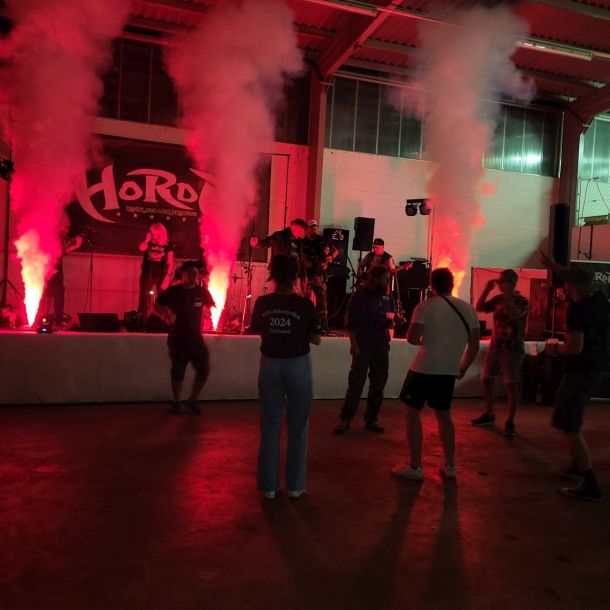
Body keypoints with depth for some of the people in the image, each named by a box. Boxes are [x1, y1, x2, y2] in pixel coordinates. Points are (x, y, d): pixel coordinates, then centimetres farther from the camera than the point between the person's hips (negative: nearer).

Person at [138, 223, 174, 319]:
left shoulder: (168, 244, 0)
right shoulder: (149, 243, 7)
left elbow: (170, 263, -3)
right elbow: (141, 248, -16)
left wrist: (167, 278, -11)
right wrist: (147, 238, -7)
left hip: (162, 277, -2)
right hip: (147, 276, 2)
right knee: (146, 301, 4)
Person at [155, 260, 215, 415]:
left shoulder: (202, 291, 1)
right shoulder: (173, 291, -4)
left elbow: (213, 308, 14)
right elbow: (157, 306, 3)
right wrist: (166, 317, -15)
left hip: (196, 339, 2)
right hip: (177, 340, -2)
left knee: (204, 370, -5)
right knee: (178, 373, 5)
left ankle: (193, 400, 14)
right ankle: (176, 402, 25)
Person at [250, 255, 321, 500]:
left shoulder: (262, 303, -4)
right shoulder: (304, 304, -10)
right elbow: (316, 340, -4)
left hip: (270, 365, 2)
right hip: (298, 365, -2)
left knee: (270, 427, 13)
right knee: (297, 427, 12)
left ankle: (268, 485, 19)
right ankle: (295, 485, 20)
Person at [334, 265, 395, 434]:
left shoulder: (387, 296, 9)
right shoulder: (359, 295, -4)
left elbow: (392, 317, 19)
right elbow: (351, 322, -7)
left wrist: (391, 322, -4)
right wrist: (353, 344, -13)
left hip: (382, 346, 5)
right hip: (363, 345, -5)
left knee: (378, 384, 8)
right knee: (356, 383, -5)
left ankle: (371, 419, 19)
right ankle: (345, 419, 2)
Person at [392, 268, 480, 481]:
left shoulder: (425, 306, -8)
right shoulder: (468, 309, 5)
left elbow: (412, 338, -17)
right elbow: (474, 345, 8)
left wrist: (421, 340, 6)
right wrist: (463, 368, 20)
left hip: (424, 368, -4)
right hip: (449, 371, 5)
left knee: (413, 413, 9)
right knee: (444, 415, 20)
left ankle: (415, 467, 8)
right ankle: (450, 466, 23)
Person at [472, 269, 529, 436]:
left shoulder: (522, 301, -9)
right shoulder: (498, 299, 7)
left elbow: (515, 315, -29)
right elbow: (479, 308, 7)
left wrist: (508, 296, -24)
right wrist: (487, 290, -3)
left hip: (512, 349, -6)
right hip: (495, 346, 6)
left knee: (512, 386, -1)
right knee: (487, 380, 11)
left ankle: (510, 422, 7)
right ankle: (489, 415, 26)